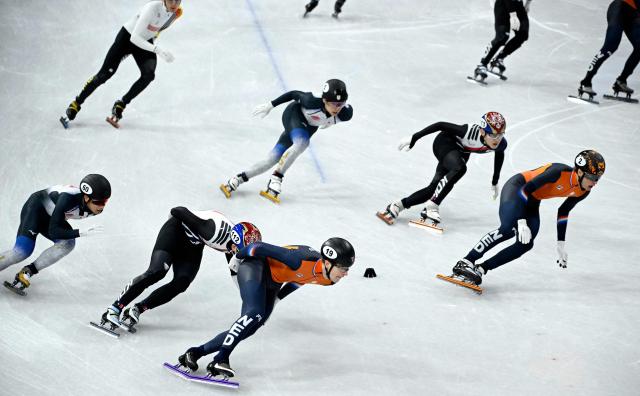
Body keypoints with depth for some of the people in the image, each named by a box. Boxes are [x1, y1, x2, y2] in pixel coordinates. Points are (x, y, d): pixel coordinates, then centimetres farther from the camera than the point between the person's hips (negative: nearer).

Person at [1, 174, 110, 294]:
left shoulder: (97, 208, -19)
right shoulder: (69, 198, -39)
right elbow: (53, 231, -37)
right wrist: (81, 232, -46)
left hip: (50, 217, 7)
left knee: (68, 244, -21)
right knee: (22, 252, -22)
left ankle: (28, 272, -16)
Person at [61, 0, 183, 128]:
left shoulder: (177, 13, -14)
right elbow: (134, 37, -37)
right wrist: (158, 50, -45)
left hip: (145, 42, 5)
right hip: (127, 37, -5)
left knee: (149, 74, -21)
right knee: (105, 74, -5)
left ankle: (120, 105, -9)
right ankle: (76, 104, 11)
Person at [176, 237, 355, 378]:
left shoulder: (328, 279, -10)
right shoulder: (302, 260, -36)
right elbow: (262, 248, -25)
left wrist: (277, 297, 21)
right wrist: (239, 257, -8)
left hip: (273, 283, 8)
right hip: (256, 266, -8)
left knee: (247, 329, -1)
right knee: (254, 314, -30)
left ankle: (196, 352, 5)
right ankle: (220, 359, -33)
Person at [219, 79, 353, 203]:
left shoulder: (346, 114, -30)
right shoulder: (313, 102, -39)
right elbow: (294, 94, -20)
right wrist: (270, 105, -11)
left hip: (309, 126, 4)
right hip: (294, 115, -4)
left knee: (272, 159, -2)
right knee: (302, 143, -36)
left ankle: (237, 179, 6)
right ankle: (276, 179, -27)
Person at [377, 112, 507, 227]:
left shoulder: (501, 144, -22)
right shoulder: (470, 131, -39)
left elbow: (499, 155, 4)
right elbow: (441, 125, -27)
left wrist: (495, 183, 15)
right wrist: (413, 138, -21)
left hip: (461, 153, 6)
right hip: (445, 143, -6)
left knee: (435, 188, -5)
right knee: (459, 169, -36)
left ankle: (397, 205, 4)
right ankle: (432, 206, -29)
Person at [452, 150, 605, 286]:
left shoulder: (582, 191, -6)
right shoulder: (560, 172, -30)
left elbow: (563, 212, 11)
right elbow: (527, 189, -28)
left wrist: (561, 243, 12)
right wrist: (522, 222, -33)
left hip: (532, 203, 8)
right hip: (517, 188, -8)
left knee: (526, 244, -12)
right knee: (508, 229, -31)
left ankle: (480, 269, -10)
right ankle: (465, 262, -25)